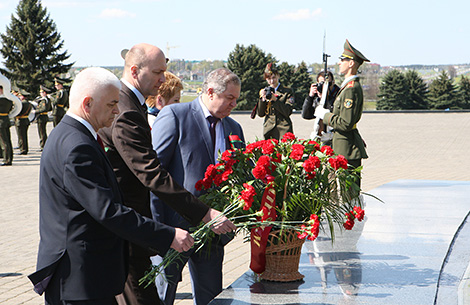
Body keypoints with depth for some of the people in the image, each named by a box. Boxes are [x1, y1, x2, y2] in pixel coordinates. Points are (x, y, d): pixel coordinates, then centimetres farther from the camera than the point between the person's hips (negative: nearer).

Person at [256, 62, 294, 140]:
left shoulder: (287, 91, 4)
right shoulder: (264, 91, 13)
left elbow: (288, 112, -8)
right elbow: (260, 114, 8)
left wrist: (275, 99, -16)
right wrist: (262, 99, -7)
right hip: (268, 130, 3)